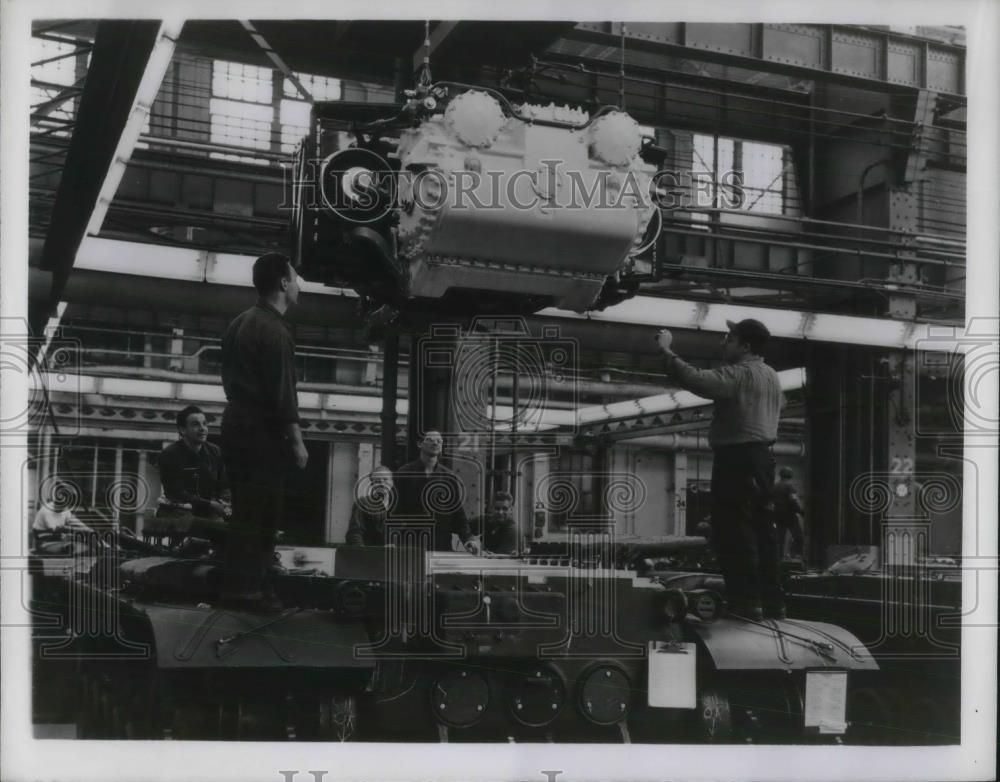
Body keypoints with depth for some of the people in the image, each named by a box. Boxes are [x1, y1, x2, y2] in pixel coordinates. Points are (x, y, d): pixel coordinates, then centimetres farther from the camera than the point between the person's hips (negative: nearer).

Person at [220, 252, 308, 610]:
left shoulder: (239, 323, 13)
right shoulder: (274, 331, -16)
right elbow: (282, 392, -19)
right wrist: (297, 442, -15)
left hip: (236, 423, 9)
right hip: (262, 431, -9)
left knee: (244, 508, 14)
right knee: (262, 512, -4)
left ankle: (238, 582, 18)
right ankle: (249, 587, -2)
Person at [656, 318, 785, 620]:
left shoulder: (738, 374, -14)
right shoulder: (772, 377, 17)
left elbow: (695, 380, -27)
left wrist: (667, 351, -17)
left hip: (737, 458, -10)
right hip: (761, 457, 10)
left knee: (733, 533, -7)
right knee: (761, 530, 12)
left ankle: (746, 602, -8)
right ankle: (772, 601, 14)